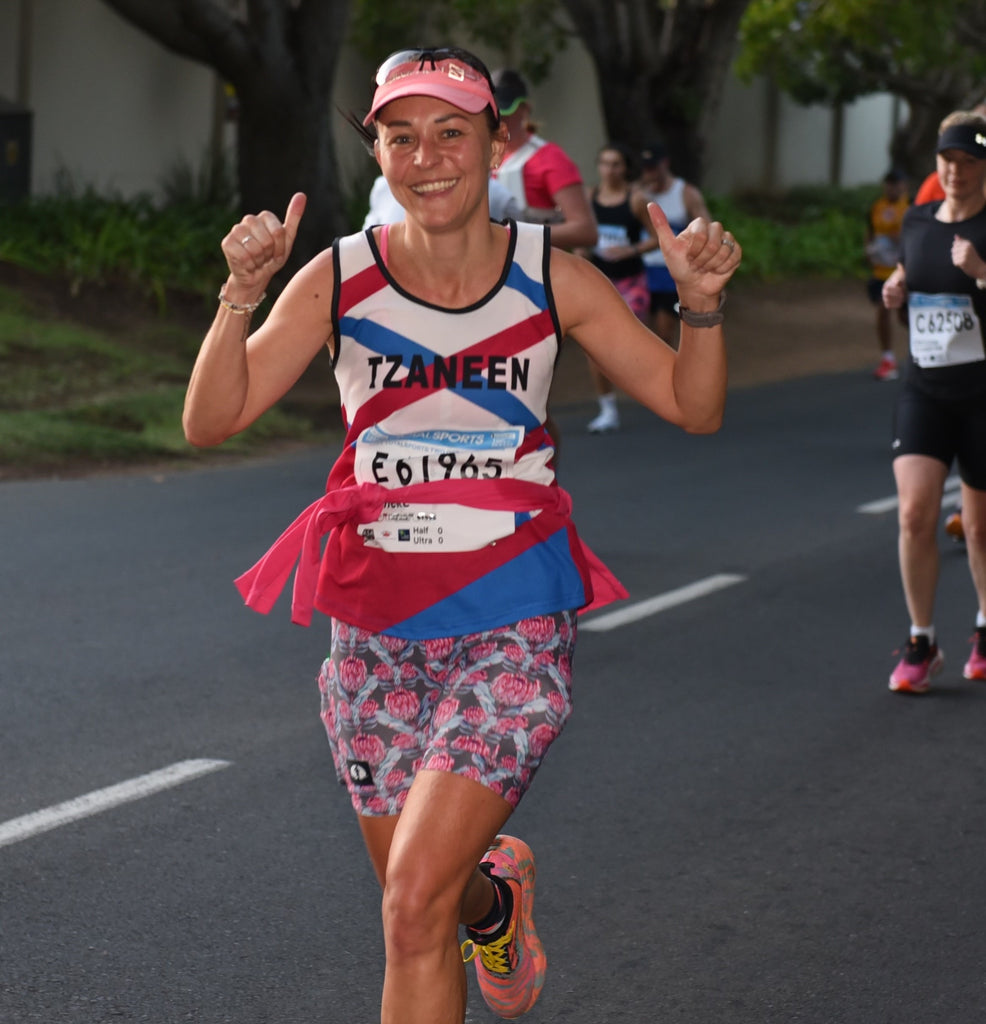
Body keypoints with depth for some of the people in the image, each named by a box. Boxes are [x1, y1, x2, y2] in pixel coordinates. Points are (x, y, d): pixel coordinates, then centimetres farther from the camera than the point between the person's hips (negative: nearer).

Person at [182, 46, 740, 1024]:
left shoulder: (550, 276, -3)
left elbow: (691, 405, 3)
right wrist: (242, 294, -22)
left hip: (512, 623, -2)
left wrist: (701, 304, -15)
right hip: (375, 627, 2)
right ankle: (494, 892, 48)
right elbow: (211, 421, -8)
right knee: (429, 903, 12)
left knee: (414, 905, -16)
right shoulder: (339, 277, -3)